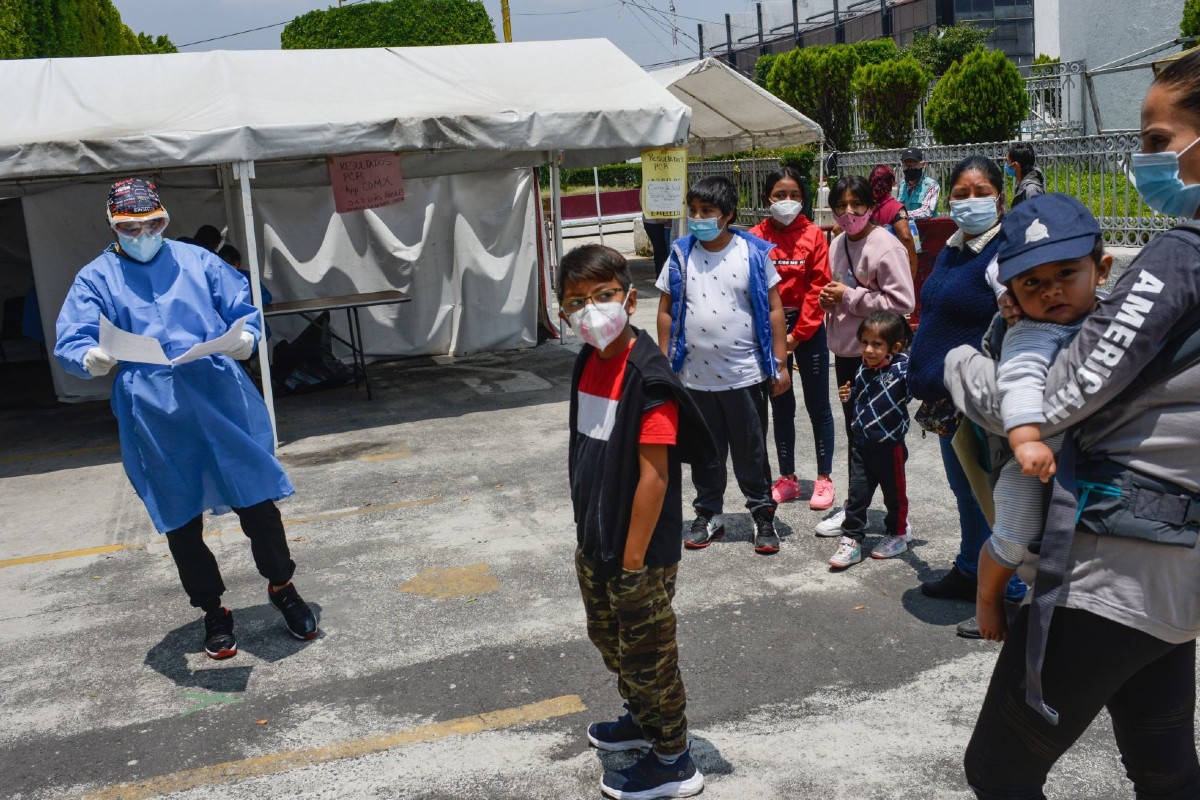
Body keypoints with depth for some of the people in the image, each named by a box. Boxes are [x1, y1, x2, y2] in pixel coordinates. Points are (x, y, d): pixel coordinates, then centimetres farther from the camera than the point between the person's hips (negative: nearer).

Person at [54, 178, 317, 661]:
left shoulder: (197, 261, 10)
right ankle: (213, 612, 28)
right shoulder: (95, 279, 6)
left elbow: (243, 309, 8)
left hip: (224, 405, 0)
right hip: (155, 421, 0)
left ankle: (282, 587, 27)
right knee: (181, 522, 10)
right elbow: (70, 342, -4)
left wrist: (247, 337, -16)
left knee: (258, 500, 4)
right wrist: (89, 358, -29)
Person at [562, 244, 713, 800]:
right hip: (594, 542, 9)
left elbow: (654, 475, -24)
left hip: (640, 551, -9)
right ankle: (642, 719, 49)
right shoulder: (589, 362, 3)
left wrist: (633, 559, -21)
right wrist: (587, 529, 15)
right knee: (610, 639, 26)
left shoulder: (647, 376, -23)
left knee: (648, 654, 8)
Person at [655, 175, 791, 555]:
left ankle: (763, 517, 23)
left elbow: (774, 309, -2)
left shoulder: (753, 252, -5)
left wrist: (780, 364, -4)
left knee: (751, 452, 8)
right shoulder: (681, 254, 1)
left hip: (745, 375, -2)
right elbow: (666, 311, 7)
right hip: (696, 376, 2)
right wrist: (665, 361, 4)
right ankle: (707, 516, 29)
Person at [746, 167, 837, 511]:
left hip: (808, 329, -1)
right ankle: (787, 477, 22)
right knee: (781, 405, 11)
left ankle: (824, 478, 17)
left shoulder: (813, 235, -5)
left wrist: (797, 335, -10)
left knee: (817, 404, 6)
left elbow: (818, 289, -8)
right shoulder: (755, 238, -3)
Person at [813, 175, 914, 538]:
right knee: (854, 430, 15)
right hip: (845, 350, 8)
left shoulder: (885, 246, -14)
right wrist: (828, 298, 2)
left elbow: (901, 301, -20)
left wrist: (849, 297, -17)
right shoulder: (838, 244, 11)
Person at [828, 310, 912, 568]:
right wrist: (848, 396, 1)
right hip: (862, 444, 5)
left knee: (894, 493, 14)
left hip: (889, 445, -5)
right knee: (858, 493, 6)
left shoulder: (903, 368, -16)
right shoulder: (864, 370, 4)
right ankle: (850, 540, 13)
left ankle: (897, 534, 33)